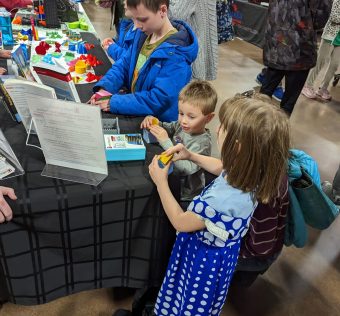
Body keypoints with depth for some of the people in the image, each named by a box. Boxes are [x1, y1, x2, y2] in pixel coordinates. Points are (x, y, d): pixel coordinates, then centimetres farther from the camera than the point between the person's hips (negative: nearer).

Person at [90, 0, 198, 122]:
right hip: (134, 113, 7)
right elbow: (124, 64, 7)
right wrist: (104, 87, -11)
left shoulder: (176, 54, -25)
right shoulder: (144, 33, 0)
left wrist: (113, 103, -27)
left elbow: (159, 100, -28)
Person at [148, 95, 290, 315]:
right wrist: (191, 156, -1)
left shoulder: (220, 201, -44)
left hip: (204, 257, -8)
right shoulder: (250, 171, -20)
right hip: (221, 249, 8)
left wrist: (161, 182, -17)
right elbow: (221, 168, 6)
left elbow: (180, 222, -24)